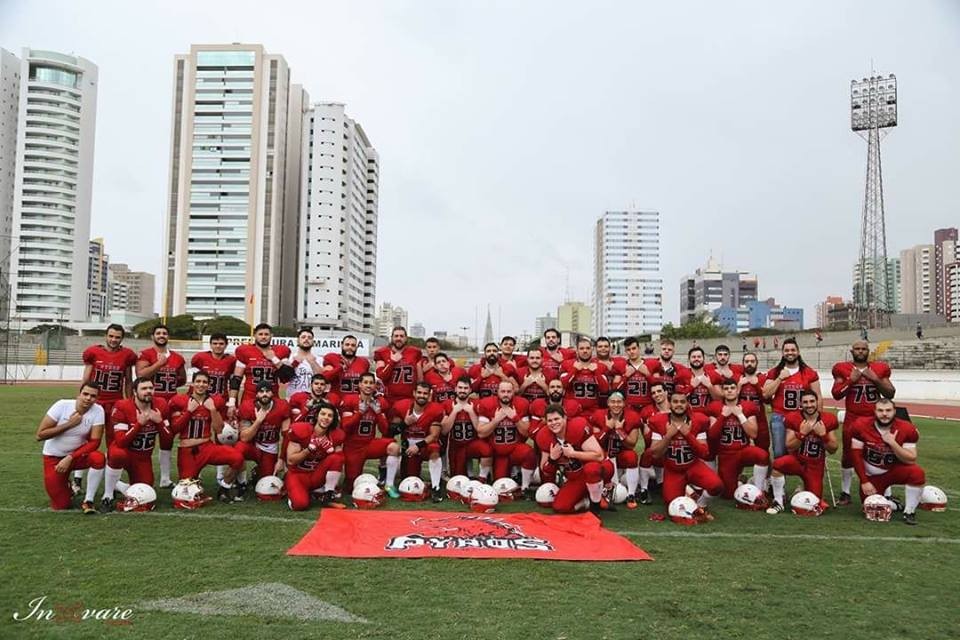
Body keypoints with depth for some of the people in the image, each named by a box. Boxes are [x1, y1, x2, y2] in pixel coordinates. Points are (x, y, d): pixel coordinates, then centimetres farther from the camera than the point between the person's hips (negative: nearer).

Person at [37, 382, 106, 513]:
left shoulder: (98, 411, -17)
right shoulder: (61, 405, -20)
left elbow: (94, 442, -18)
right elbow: (40, 435, -20)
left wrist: (70, 458, -27)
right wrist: (69, 424, -27)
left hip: (77, 453, 1)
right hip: (53, 457, -1)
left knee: (99, 458, -33)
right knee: (60, 505, -7)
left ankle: (88, 501, -15)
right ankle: (64, 485, 30)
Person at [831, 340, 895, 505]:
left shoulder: (879, 369, 5)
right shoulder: (843, 369, 1)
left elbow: (890, 394, 3)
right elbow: (836, 394, -2)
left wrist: (876, 379, -10)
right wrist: (851, 380, -13)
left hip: (875, 418, 1)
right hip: (853, 419, -1)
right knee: (848, 455, 5)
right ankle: (845, 493, 16)